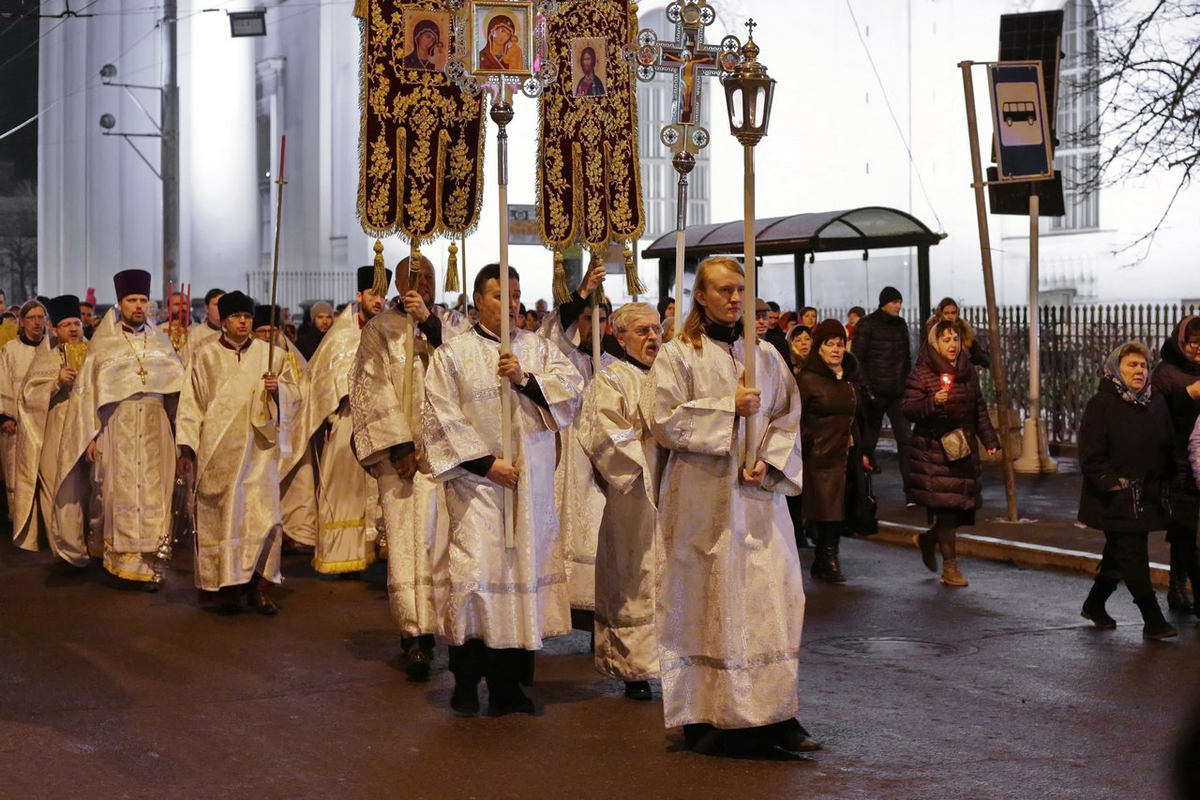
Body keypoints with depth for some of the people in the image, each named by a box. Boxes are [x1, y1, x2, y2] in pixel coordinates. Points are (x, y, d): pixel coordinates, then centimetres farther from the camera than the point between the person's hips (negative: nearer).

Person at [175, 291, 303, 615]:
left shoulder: (269, 354, 8)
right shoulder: (206, 358, 7)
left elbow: (294, 394, 10)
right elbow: (191, 405, 6)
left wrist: (277, 389, -13)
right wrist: (187, 450, 0)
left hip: (259, 448, 0)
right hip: (219, 450, 0)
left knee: (263, 513, -8)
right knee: (222, 516, -1)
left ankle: (260, 587, -2)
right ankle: (226, 587, 6)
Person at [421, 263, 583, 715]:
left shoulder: (537, 348, 12)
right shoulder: (453, 354, 2)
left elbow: (573, 388, 0)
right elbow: (440, 416, -4)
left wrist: (526, 379, -14)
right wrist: (485, 462, -10)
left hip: (531, 481, 3)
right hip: (476, 479, -3)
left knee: (523, 568, 3)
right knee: (475, 570, -11)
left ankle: (508, 682, 10)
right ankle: (466, 677, 4)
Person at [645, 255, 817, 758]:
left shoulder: (765, 356, 12)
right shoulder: (679, 355, 0)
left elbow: (789, 419, 11)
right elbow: (664, 419, -8)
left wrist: (768, 461, -6)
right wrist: (728, 406, -13)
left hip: (759, 493, 4)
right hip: (701, 499, -4)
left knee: (772, 595, -2)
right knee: (707, 602, -2)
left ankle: (775, 715, 3)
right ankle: (706, 718, 6)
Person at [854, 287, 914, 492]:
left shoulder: (900, 325, 12)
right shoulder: (867, 325, -4)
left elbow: (906, 358, 18)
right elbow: (858, 359, -8)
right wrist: (865, 388, -15)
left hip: (898, 393, 4)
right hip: (875, 393, -4)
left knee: (906, 438, -6)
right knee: (869, 440, 6)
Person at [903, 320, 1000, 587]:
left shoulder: (968, 373, 12)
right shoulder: (921, 374, -6)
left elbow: (979, 410, 17)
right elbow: (908, 409, -9)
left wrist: (990, 439, 11)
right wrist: (932, 402, -25)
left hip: (964, 448, 6)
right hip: (934, 450, -6)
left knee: (964, 505, 4)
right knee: (945, 505, -8)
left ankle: (928, 538, 31)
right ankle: (949, 567, 0)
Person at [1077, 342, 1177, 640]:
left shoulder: (1156, 402, 10)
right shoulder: (1102, 404, -10)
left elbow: (1168, 446, 17)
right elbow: (1091, 453, -13)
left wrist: (1165, 479, 9)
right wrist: (1109, 481, -18)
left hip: (1148, 496, 7)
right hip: (1117, 500, -7)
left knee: (1119, 554, 17)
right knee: (1133, 557, -7)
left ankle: (1094, 605, 33)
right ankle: (1153, 621, -5)